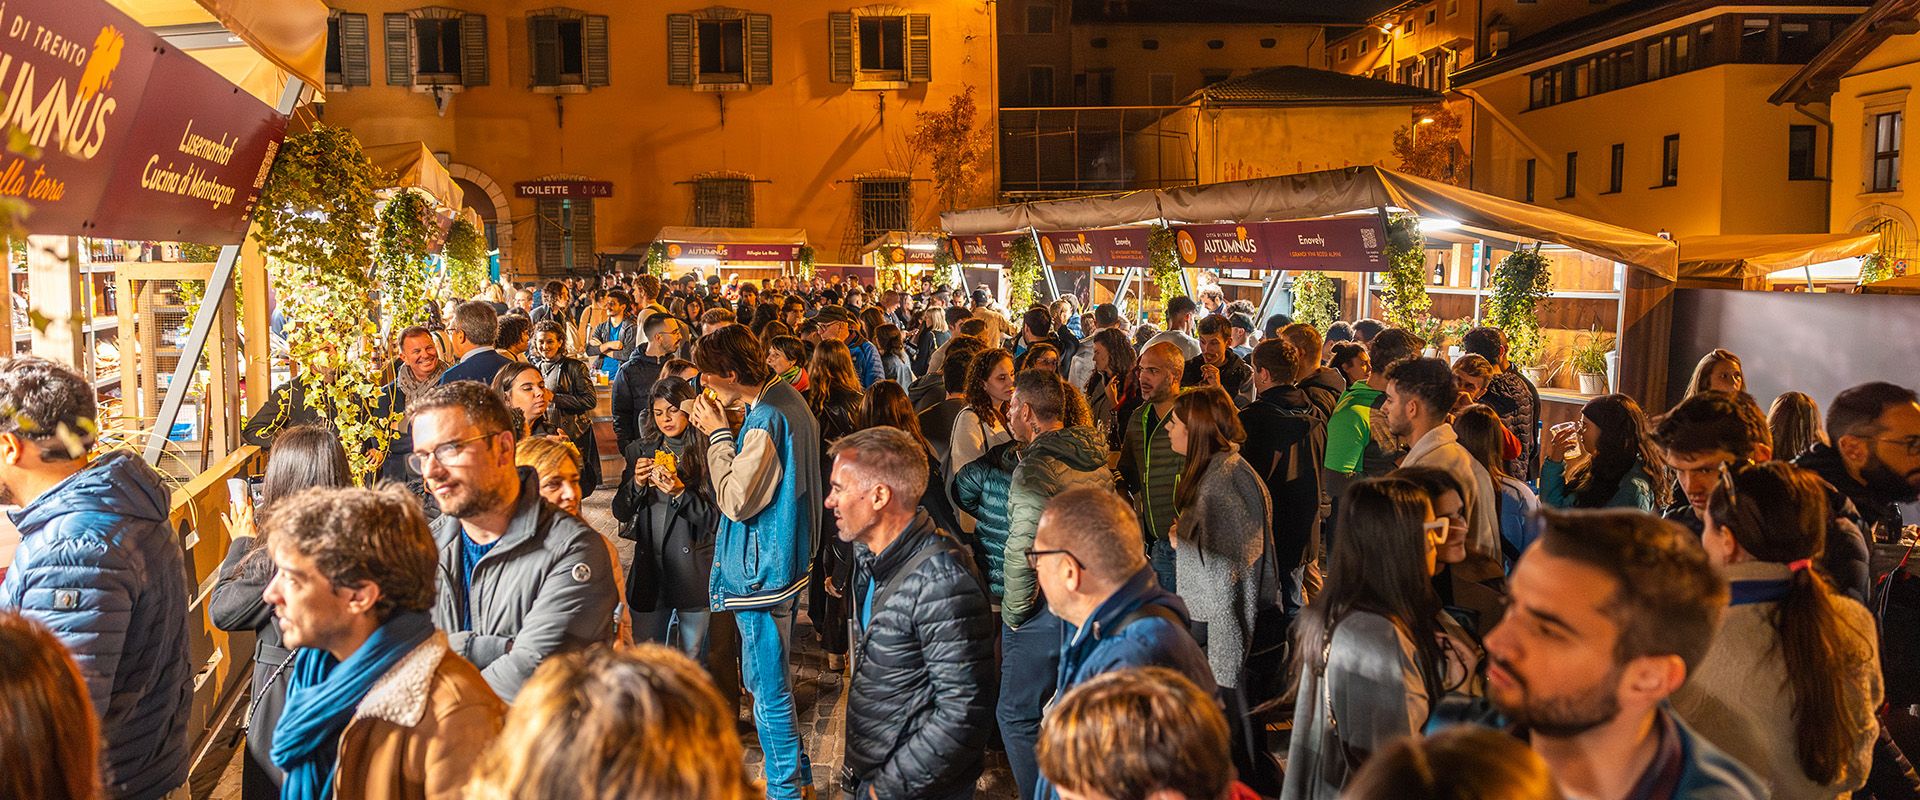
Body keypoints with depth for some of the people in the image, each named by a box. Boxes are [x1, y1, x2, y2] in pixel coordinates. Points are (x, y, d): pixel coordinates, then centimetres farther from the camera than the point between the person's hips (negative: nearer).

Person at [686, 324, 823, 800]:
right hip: (782, 559, 11)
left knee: (768, 688, 2)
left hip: (761, 571, -11)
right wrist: (724, 432, 4)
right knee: (764, 678, 22)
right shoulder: (787, 398, 7)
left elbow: (735, 501, -21)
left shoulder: (765, 420, -24)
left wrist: (718, 434, -14)